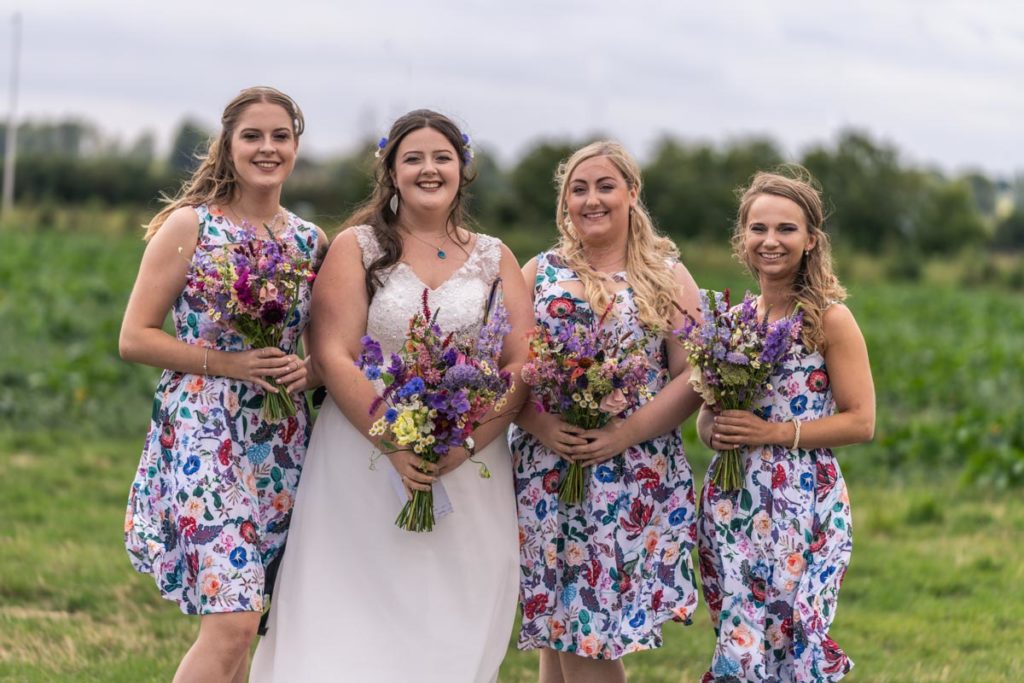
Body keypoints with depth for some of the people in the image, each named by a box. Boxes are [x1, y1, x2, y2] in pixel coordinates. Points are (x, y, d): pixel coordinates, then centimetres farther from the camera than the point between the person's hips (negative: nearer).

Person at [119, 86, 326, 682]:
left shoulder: (311, 242, 11)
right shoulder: (191, 225, -2)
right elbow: (136, 337, -4)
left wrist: (309, 371, -3)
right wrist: (225, 364, -15)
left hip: (282, 446, 5)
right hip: (204, 436, -5)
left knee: (237, 618, 9)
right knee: (234, 622, -16)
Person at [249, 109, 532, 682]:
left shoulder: (495, 258, 11)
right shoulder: (357, 247, 4)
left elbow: (522, 366, 2)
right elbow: (333, 357, -6)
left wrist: (464, 446, -13)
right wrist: (395, 444, -19)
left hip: (470, 471, 2)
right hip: (367, 458, -2)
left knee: (452, 630, 3)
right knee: (359, 625, -3)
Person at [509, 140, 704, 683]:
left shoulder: (668, 279, 7)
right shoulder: (538, 273, 11)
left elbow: (692, 377, -1)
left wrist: (627, 432, -14)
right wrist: (539, 425, -13)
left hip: (634, 480, -2)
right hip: (546, 473, 2)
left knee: (589, 632, -5)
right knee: (556, 631, 2)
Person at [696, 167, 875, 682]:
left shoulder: (830, 320, -4)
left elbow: (861, 422, -8)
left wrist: (774, 433, -15)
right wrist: (712, 429, -5)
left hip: (803, 507, -4)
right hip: (731, 505, 5)